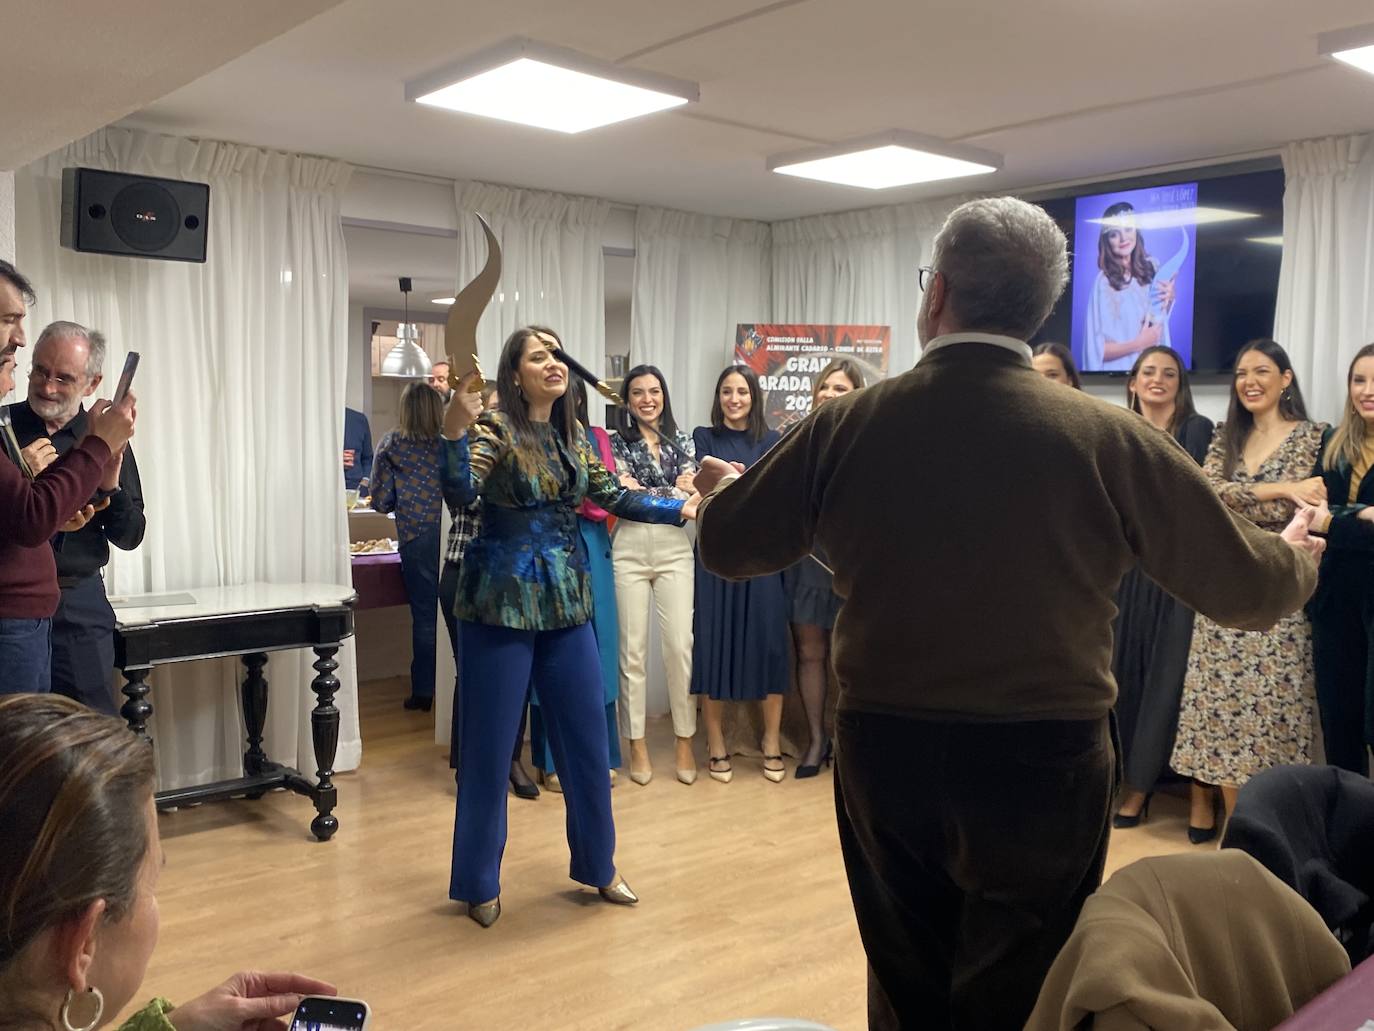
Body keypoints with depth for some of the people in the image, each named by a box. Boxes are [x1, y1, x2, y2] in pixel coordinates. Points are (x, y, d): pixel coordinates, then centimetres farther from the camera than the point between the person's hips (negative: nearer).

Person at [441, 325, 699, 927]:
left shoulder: (572, 435, 10)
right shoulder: (495, 429, -9)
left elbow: (614, 497, 12)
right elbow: (462, 490, -26)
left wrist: (680, 510, 9)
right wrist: (455, 431, -41)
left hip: (567, 605, 6)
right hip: (501, 604, -6)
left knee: (587, 739, 12)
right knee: (489, 747, 3)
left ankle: (597, 865, 30)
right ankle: (478, 883, 20)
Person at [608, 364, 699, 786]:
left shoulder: (682, 440, 12)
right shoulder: (616, 442, 6)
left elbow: (688, 492, 2)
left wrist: (643, 492, -8)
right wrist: (672, 492, -8)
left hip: (674, 549, 1)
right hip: (628, 549, -1)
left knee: (680, 645, -2)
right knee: (632, 649, 3)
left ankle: (685, 742, 10)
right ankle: (637, 745, 12)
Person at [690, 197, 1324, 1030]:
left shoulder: (846, 426, -8)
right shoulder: (1107, 437, -13)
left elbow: (726, 546, 5)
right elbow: (1246, 588, -3)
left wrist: (723, 489, 29)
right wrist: (1297, 555, 21)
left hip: (884, 756, 2)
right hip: (1043, 766, -2)